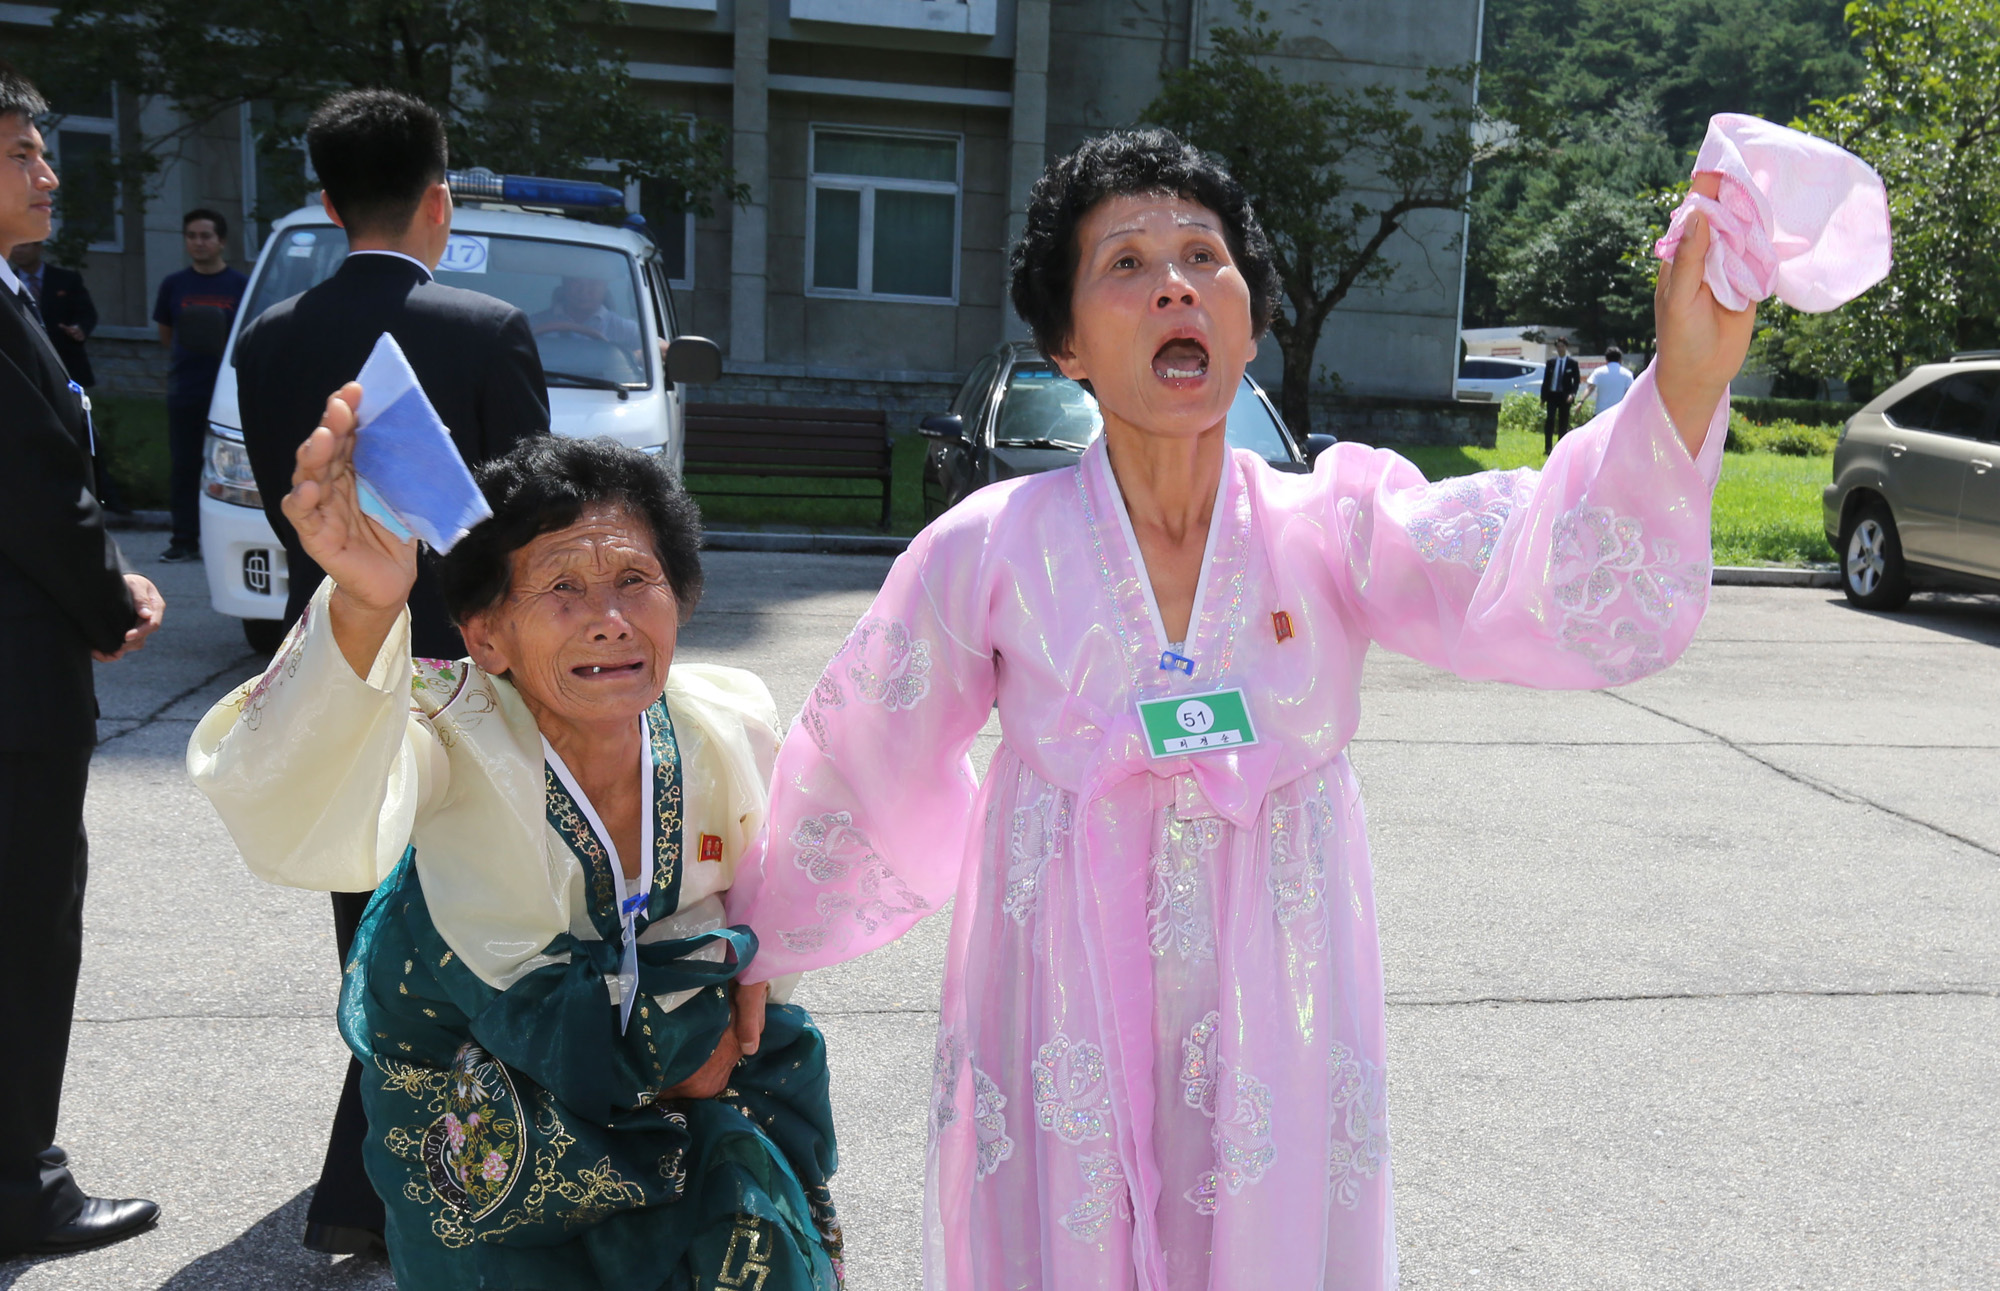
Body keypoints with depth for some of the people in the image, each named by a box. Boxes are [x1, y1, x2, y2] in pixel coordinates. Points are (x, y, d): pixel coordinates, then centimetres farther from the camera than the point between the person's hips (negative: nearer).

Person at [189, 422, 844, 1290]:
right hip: (473, 1075, -2)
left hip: (686, 1046, 3)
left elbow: (765, 869, 2)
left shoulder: (730, 727, -21)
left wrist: (750, 972, -11)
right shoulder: (457, 737, -32)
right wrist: (360, 610, -70)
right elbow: (296, 825, -55)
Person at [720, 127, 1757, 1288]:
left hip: (1278, 1059, 1)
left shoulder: (1334, 527, -6)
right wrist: (753, 953, 19)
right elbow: (863, 785, 6)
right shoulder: (988, 552, -7)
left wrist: (1689, 379, -40)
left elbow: (1568, 585, -23)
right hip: (1060, 1062, 0)